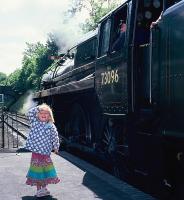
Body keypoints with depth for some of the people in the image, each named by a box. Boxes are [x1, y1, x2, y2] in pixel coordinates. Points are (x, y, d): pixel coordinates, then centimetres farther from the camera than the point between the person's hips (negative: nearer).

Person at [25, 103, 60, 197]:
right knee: (37, 170, 7)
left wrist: (55, 147, 4)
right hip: (35, 151, 1)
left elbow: (55, 137, 3)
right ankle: (38, 189, 18)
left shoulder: (51, 126, -2)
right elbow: (30, 113, -4)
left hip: (45, 152, -1)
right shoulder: (34, 122, 2)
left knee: (45, 170, 8)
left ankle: (44, 187, 25)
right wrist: (38, 108, -5)